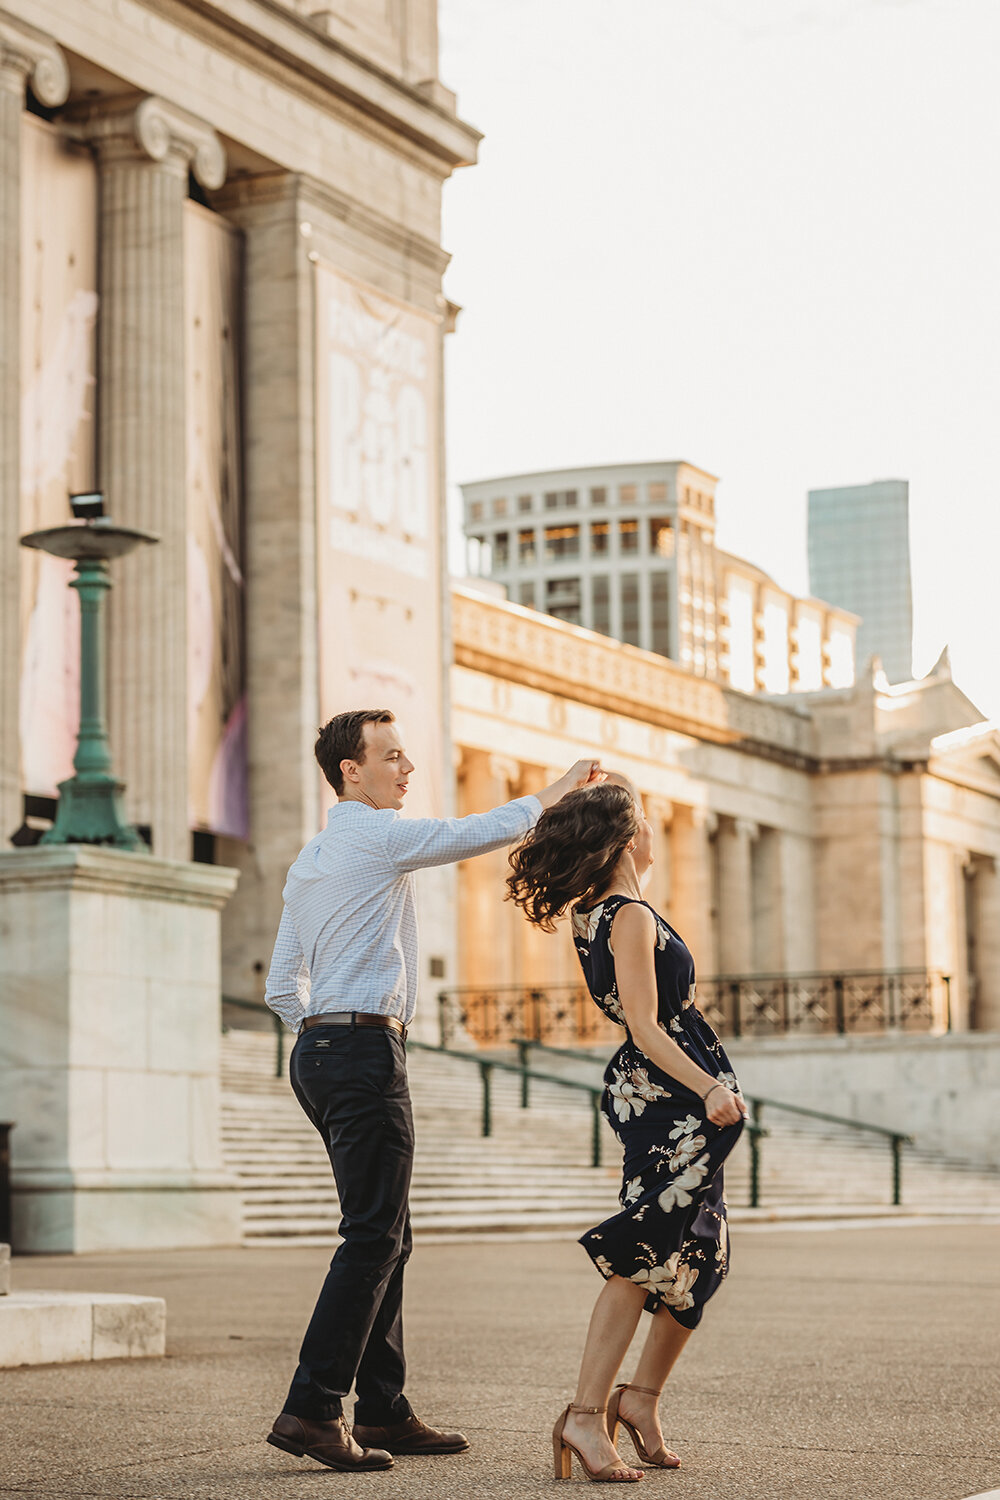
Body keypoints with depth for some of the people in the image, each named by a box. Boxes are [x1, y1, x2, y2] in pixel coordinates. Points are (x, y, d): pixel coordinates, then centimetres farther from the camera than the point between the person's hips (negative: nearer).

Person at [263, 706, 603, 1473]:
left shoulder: (309, 861, 19)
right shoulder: (378, 836, -8)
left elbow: (282, 985, 20)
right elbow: (489, 831, -5)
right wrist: (564, 786, 9)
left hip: (321, 1047, 10)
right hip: (366, 1047, -10)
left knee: (387, 1236, 12)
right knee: (373, 1236, -10)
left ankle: (385, 1411, 14)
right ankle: (312, 1410, -14)